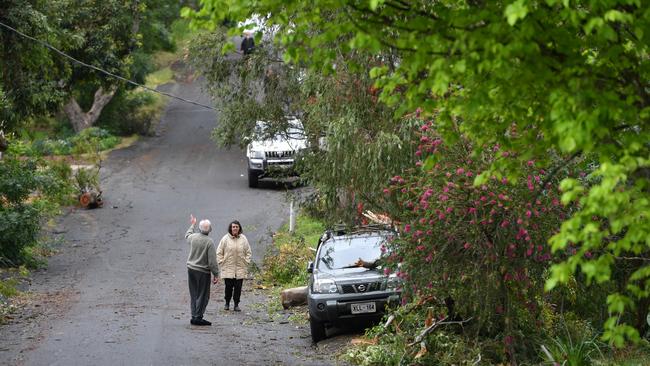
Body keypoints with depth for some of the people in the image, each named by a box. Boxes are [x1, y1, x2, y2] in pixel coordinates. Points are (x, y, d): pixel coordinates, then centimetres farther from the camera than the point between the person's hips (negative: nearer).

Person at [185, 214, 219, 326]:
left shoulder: (193, 237, -1)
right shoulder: (209, 242, -17)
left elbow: (187, 236, 28)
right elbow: (212, 261, -15)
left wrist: (192, 225, 44)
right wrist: (216, 274, -8)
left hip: (191, 269, 6)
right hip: (203, 272, -6)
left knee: (193, 294, 12)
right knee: (202, 295, 1)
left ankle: (194, 316, 13)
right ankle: (198, 317, 0)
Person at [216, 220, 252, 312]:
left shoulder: (243, 239, 4)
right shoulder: (225, 239, -2)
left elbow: (248, 252, 13)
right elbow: (219, 252, 4)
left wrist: (246, 262, 3)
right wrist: (221, 262, -3)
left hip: (240, 269, 1)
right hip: (228, 268, -1)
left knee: (238, 287, 1)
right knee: (228, 286, -1)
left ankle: (236, 304, 10)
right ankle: (227, 303, 16)